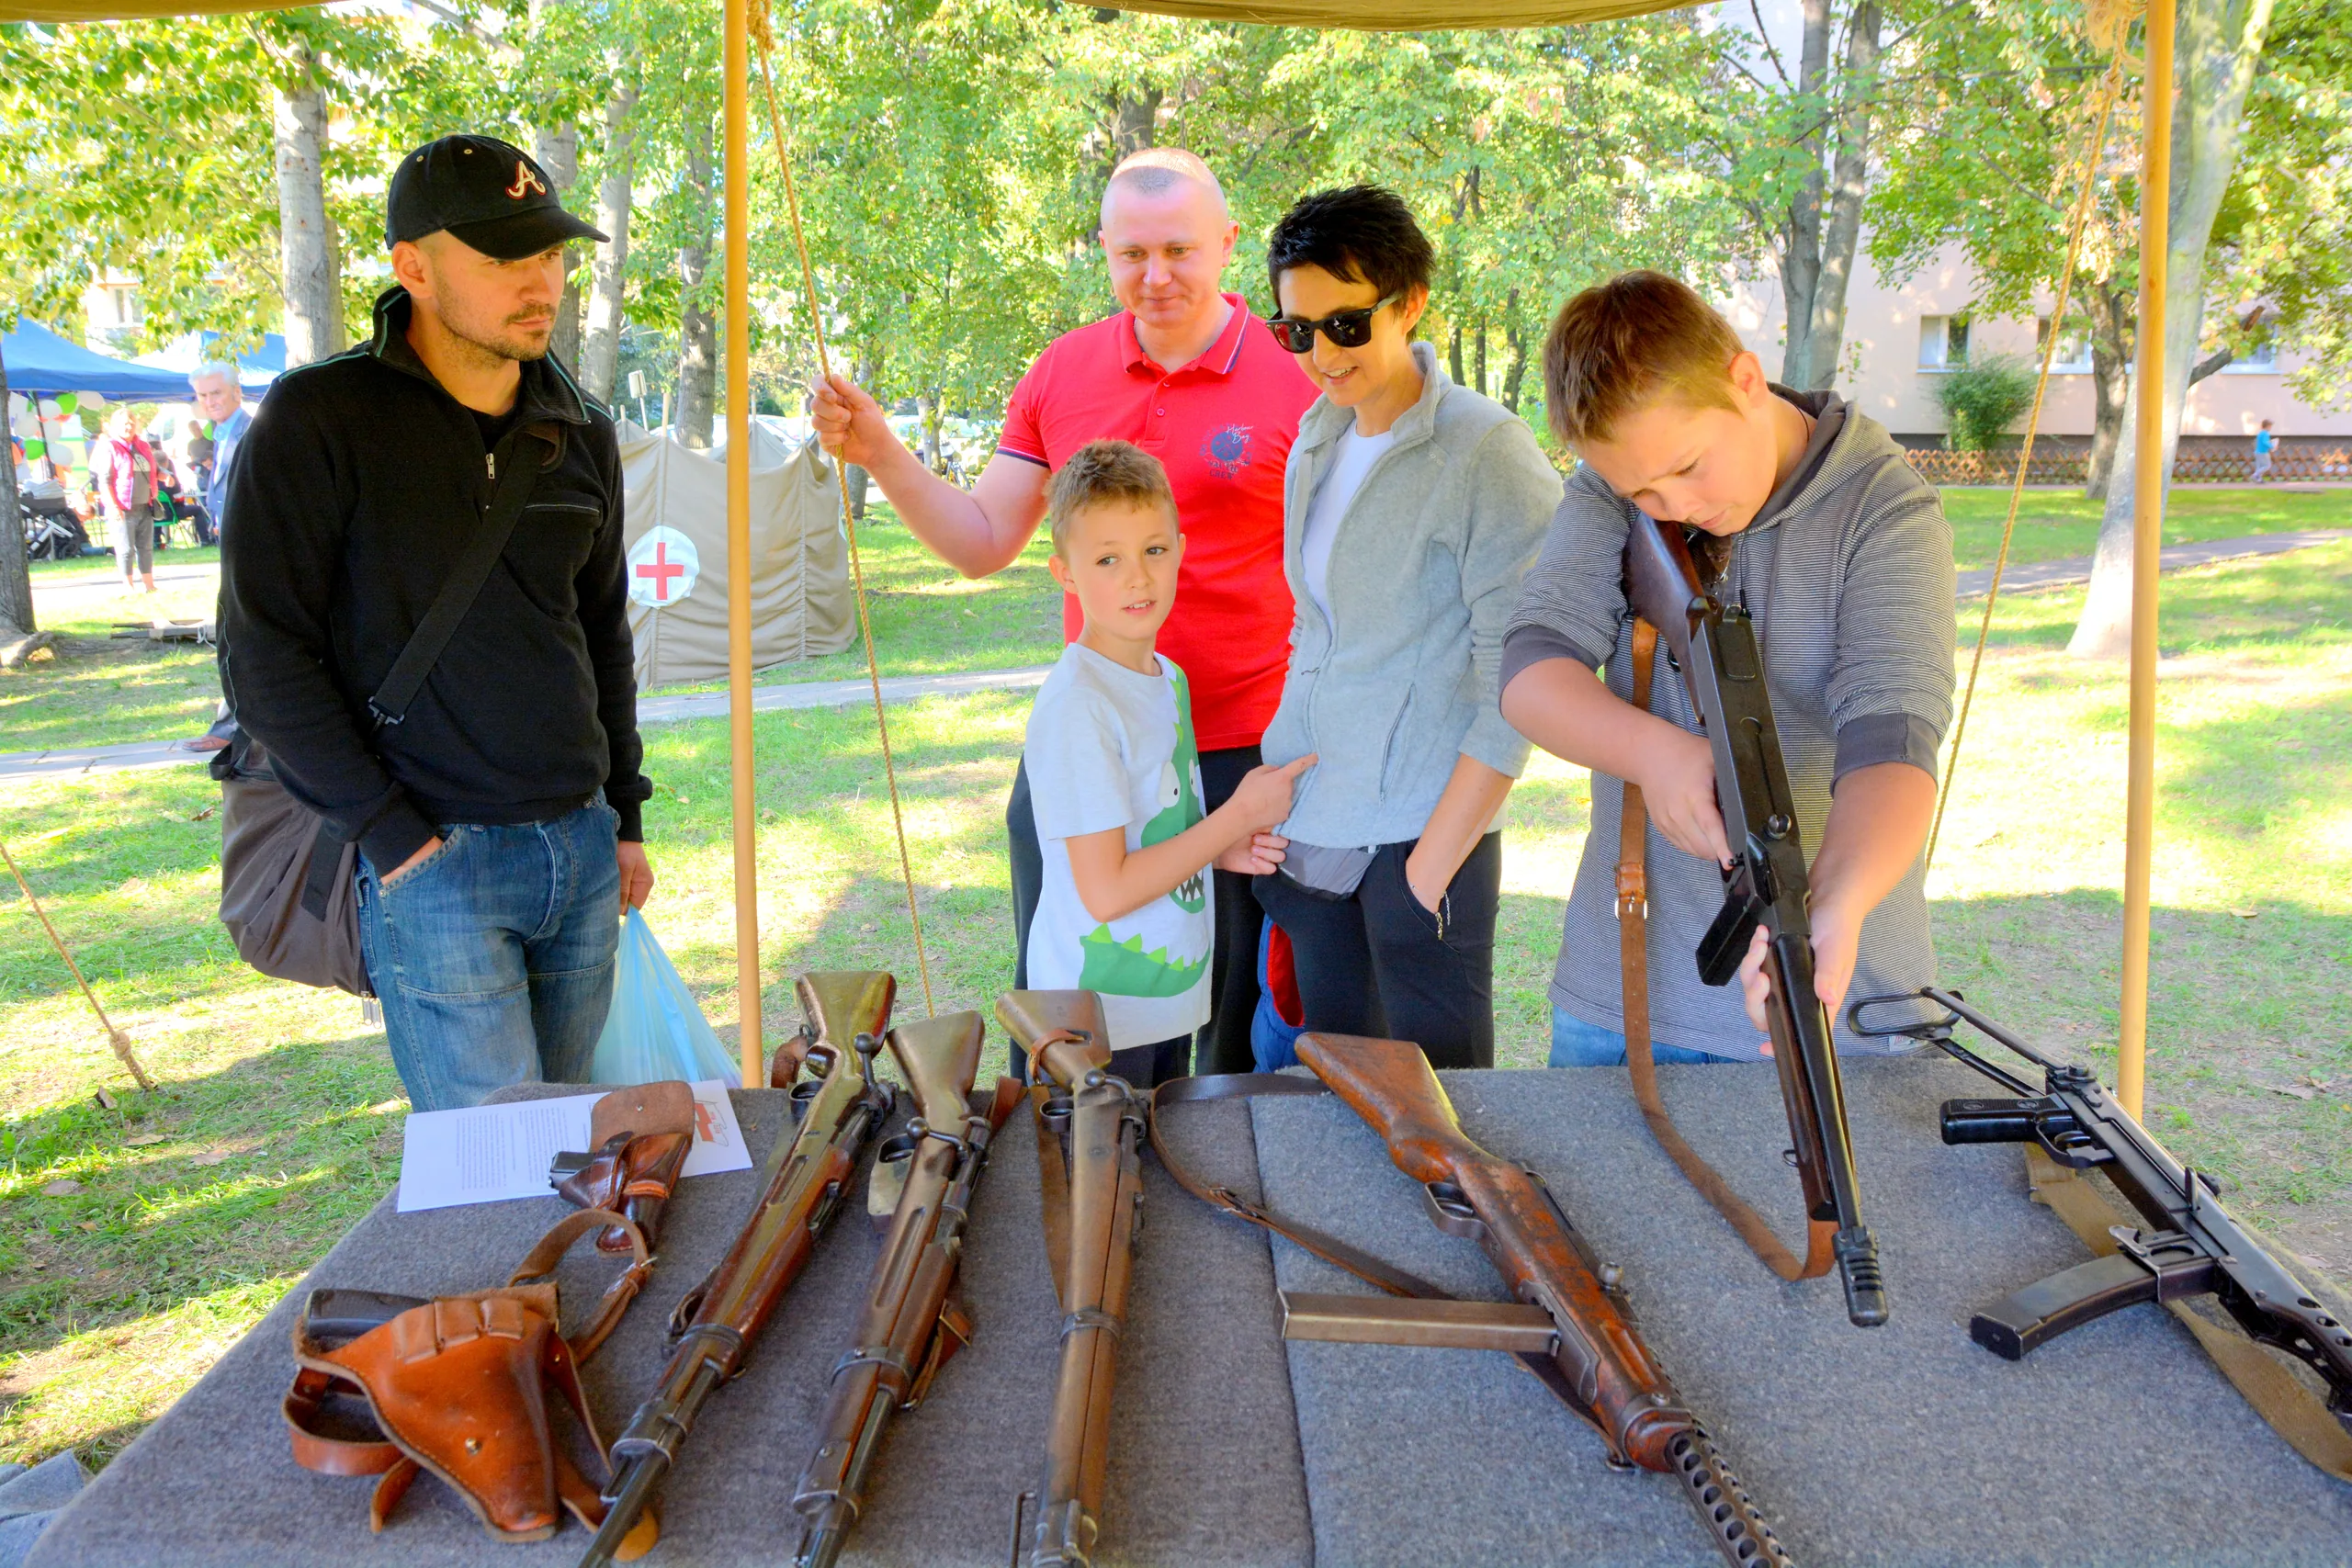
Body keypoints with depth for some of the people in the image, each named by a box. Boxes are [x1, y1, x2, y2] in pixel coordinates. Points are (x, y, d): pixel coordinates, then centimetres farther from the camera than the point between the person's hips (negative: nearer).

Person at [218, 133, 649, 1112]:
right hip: (437, 861, -5)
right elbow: (264, 655, -11)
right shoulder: (320, 419, -9)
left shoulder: (579, 434, 9)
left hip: (581, 850, 6)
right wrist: (392, 838, -13)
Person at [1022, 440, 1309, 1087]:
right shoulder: (1074, 704, -22)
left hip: (1170, 998, 8)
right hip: (1100, 1020, -8)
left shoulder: (1169, 678, 5)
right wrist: (1241, 813, -16)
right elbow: (1104, 890, -23)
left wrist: (1225, 850, -4)